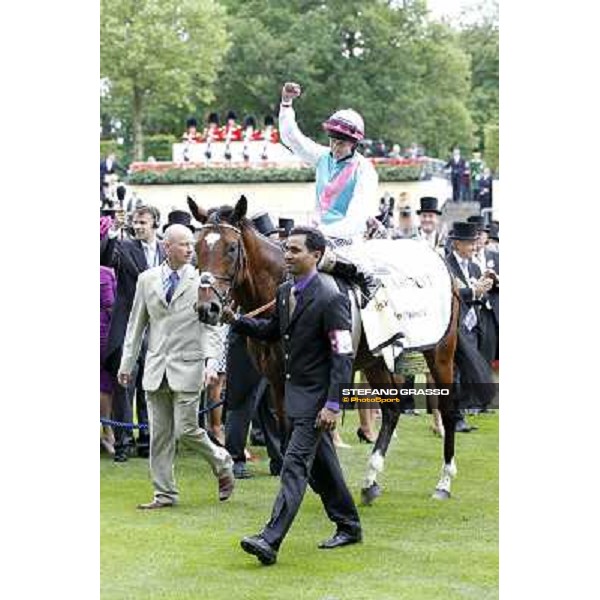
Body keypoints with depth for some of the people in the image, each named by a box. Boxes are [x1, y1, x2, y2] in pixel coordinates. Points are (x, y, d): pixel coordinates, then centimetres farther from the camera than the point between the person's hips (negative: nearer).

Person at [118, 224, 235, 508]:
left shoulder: (201, 281, -3)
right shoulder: (147, 280, 6)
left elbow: (210, 325, -3)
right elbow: (136, 324, 12)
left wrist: (212, 361, -16)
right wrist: (127, 363, 12)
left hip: (187, 365, -3)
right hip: (156, 367, 3)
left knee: (186, 428, -7)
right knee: (159, 434, 5)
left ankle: (222, 463, 20)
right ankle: (164, 493, 13)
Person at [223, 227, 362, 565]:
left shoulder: (330, 298, -18)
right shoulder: (286, 292, 8)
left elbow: (343, 355, -19)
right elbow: (273, 331, 22)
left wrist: (333, 404, -24)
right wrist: (236, 321, 6)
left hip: (316, 395, -9)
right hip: (296, 391, 9)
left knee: (295, 464, -14)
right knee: (320, 465, 17)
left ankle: (270, 541, -20)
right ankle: (349, 527, 32)